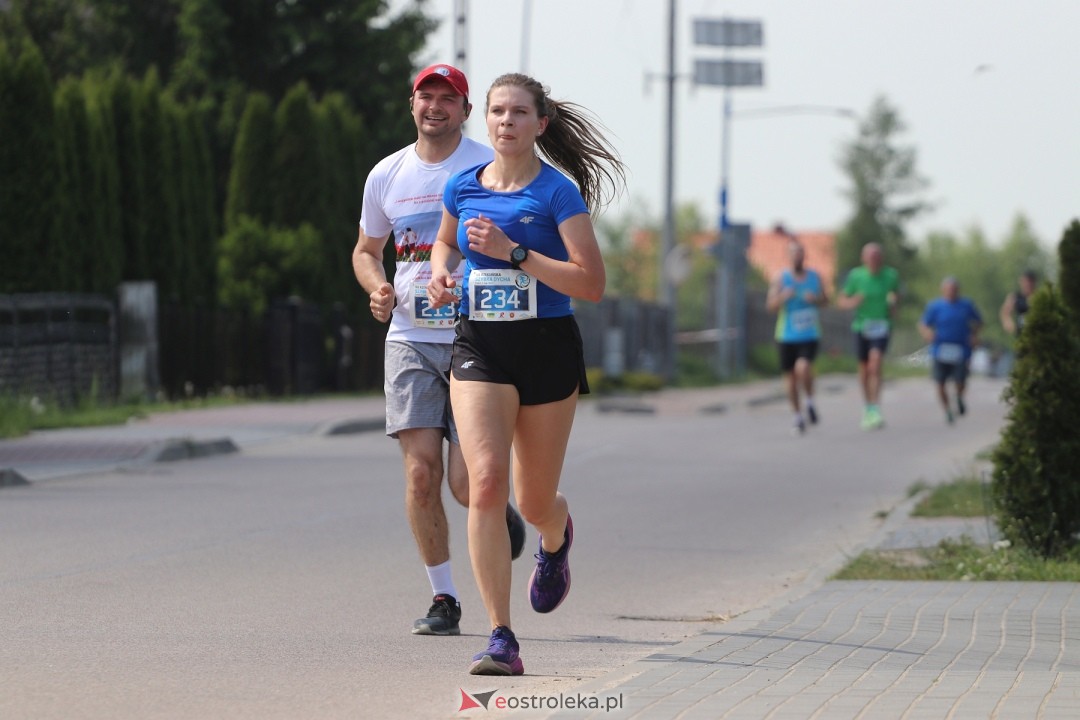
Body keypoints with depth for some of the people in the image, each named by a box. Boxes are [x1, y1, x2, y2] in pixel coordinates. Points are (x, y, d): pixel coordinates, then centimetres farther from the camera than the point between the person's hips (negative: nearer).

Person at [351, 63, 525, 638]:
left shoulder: (489, 169, -3)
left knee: (468, 485, -8)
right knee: (421, 471, -8)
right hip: (410, 339, 3)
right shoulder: (387, 175, 9)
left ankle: (499, 511, 30)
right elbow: (366, 250, 22)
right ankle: (443, 598, 5)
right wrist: (377, 288, 1)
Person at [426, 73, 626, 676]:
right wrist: (440, 272, 5)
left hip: (548, 349, -2)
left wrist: (513, 252, -20)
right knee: (486, 482, -19)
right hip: (479, 349, 2)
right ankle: (502, 639, -18)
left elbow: (592, 284, -14)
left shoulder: (559, 193, -7)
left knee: (535, 502, 9)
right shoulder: (464, 188, 6)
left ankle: (557, 539, 51)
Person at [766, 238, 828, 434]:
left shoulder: (815, 276, 4)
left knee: (803, 367, -24)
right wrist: (783, 297, -27)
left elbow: (825, 299, 15)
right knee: (790, 377, 6)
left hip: (810, 335, -1)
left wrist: (815, 299, -8)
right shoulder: (780, 278, -3)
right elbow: (770, 305, -6)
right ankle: (798, 416, 23)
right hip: (787, 336, 1)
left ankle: (810, 402, 2)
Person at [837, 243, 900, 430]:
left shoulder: (891, 275, -5)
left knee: (875, 365, -19)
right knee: (864, 369, 11)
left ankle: (875, 411, -23)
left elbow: (897, 294, 16)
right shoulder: (855, 276, -8)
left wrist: (893, 305, -5)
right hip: (862, 326, 1)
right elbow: (841, 300, 0)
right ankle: (867, 409, 32)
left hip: (881, 327, -1)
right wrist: (851, 303, -22)